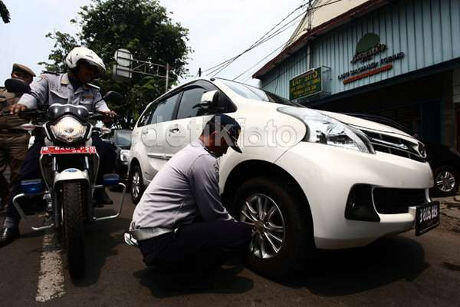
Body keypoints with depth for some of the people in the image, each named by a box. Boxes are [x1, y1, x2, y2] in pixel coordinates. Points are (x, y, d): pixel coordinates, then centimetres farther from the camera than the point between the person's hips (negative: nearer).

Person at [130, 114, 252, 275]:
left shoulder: (190, 150, 16)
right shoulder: (204, 159, -16)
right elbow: (214, 214, -12)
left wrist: (233, 222, 20)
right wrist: (238, 226, 7)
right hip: (159, 241, -10)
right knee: (242, 232, -16)